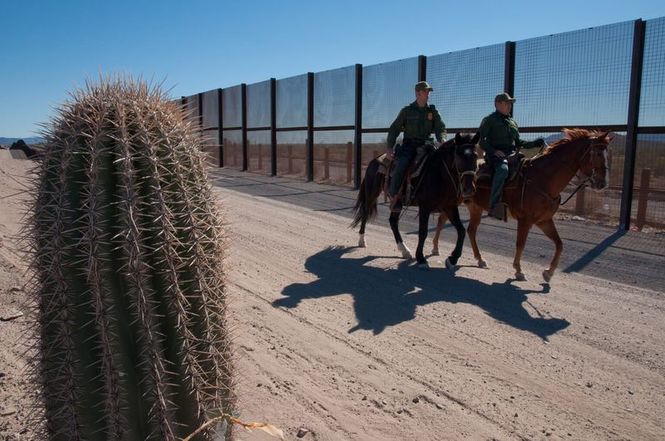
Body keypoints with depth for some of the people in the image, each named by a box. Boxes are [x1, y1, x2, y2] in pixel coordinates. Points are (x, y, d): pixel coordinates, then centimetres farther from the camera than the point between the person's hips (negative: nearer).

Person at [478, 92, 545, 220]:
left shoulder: (512, 122, 26)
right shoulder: (489, 120, 5)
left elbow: (518, 142, 28)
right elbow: (481, 140, -2)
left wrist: (535, 143, 12)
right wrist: (493, 151, -17)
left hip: (511, 154, 8)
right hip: (495, 155, -7)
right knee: (503, 169, -39)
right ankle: (494, 206, -45)